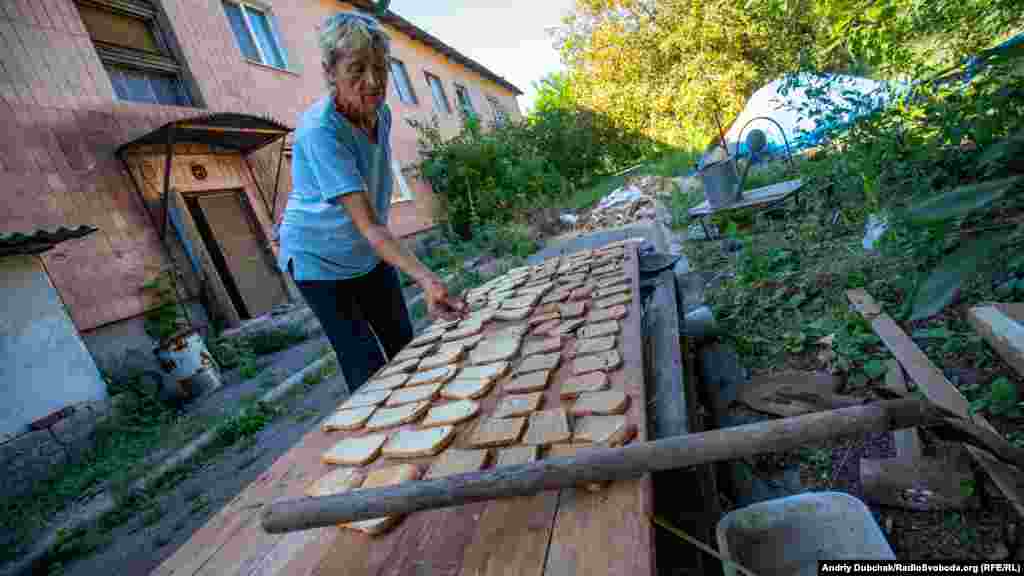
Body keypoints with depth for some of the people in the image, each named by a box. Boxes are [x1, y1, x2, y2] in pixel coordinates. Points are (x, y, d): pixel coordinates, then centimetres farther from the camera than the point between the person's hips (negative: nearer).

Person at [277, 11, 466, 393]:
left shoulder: (381, 113, -7)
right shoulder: (319, 130, -30)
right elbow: (368, 225, -39)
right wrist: (426, 279, -50)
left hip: (369, 253, 7)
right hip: (319, 259, -6)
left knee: (404, 347, 13)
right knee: (367, 366, -5)